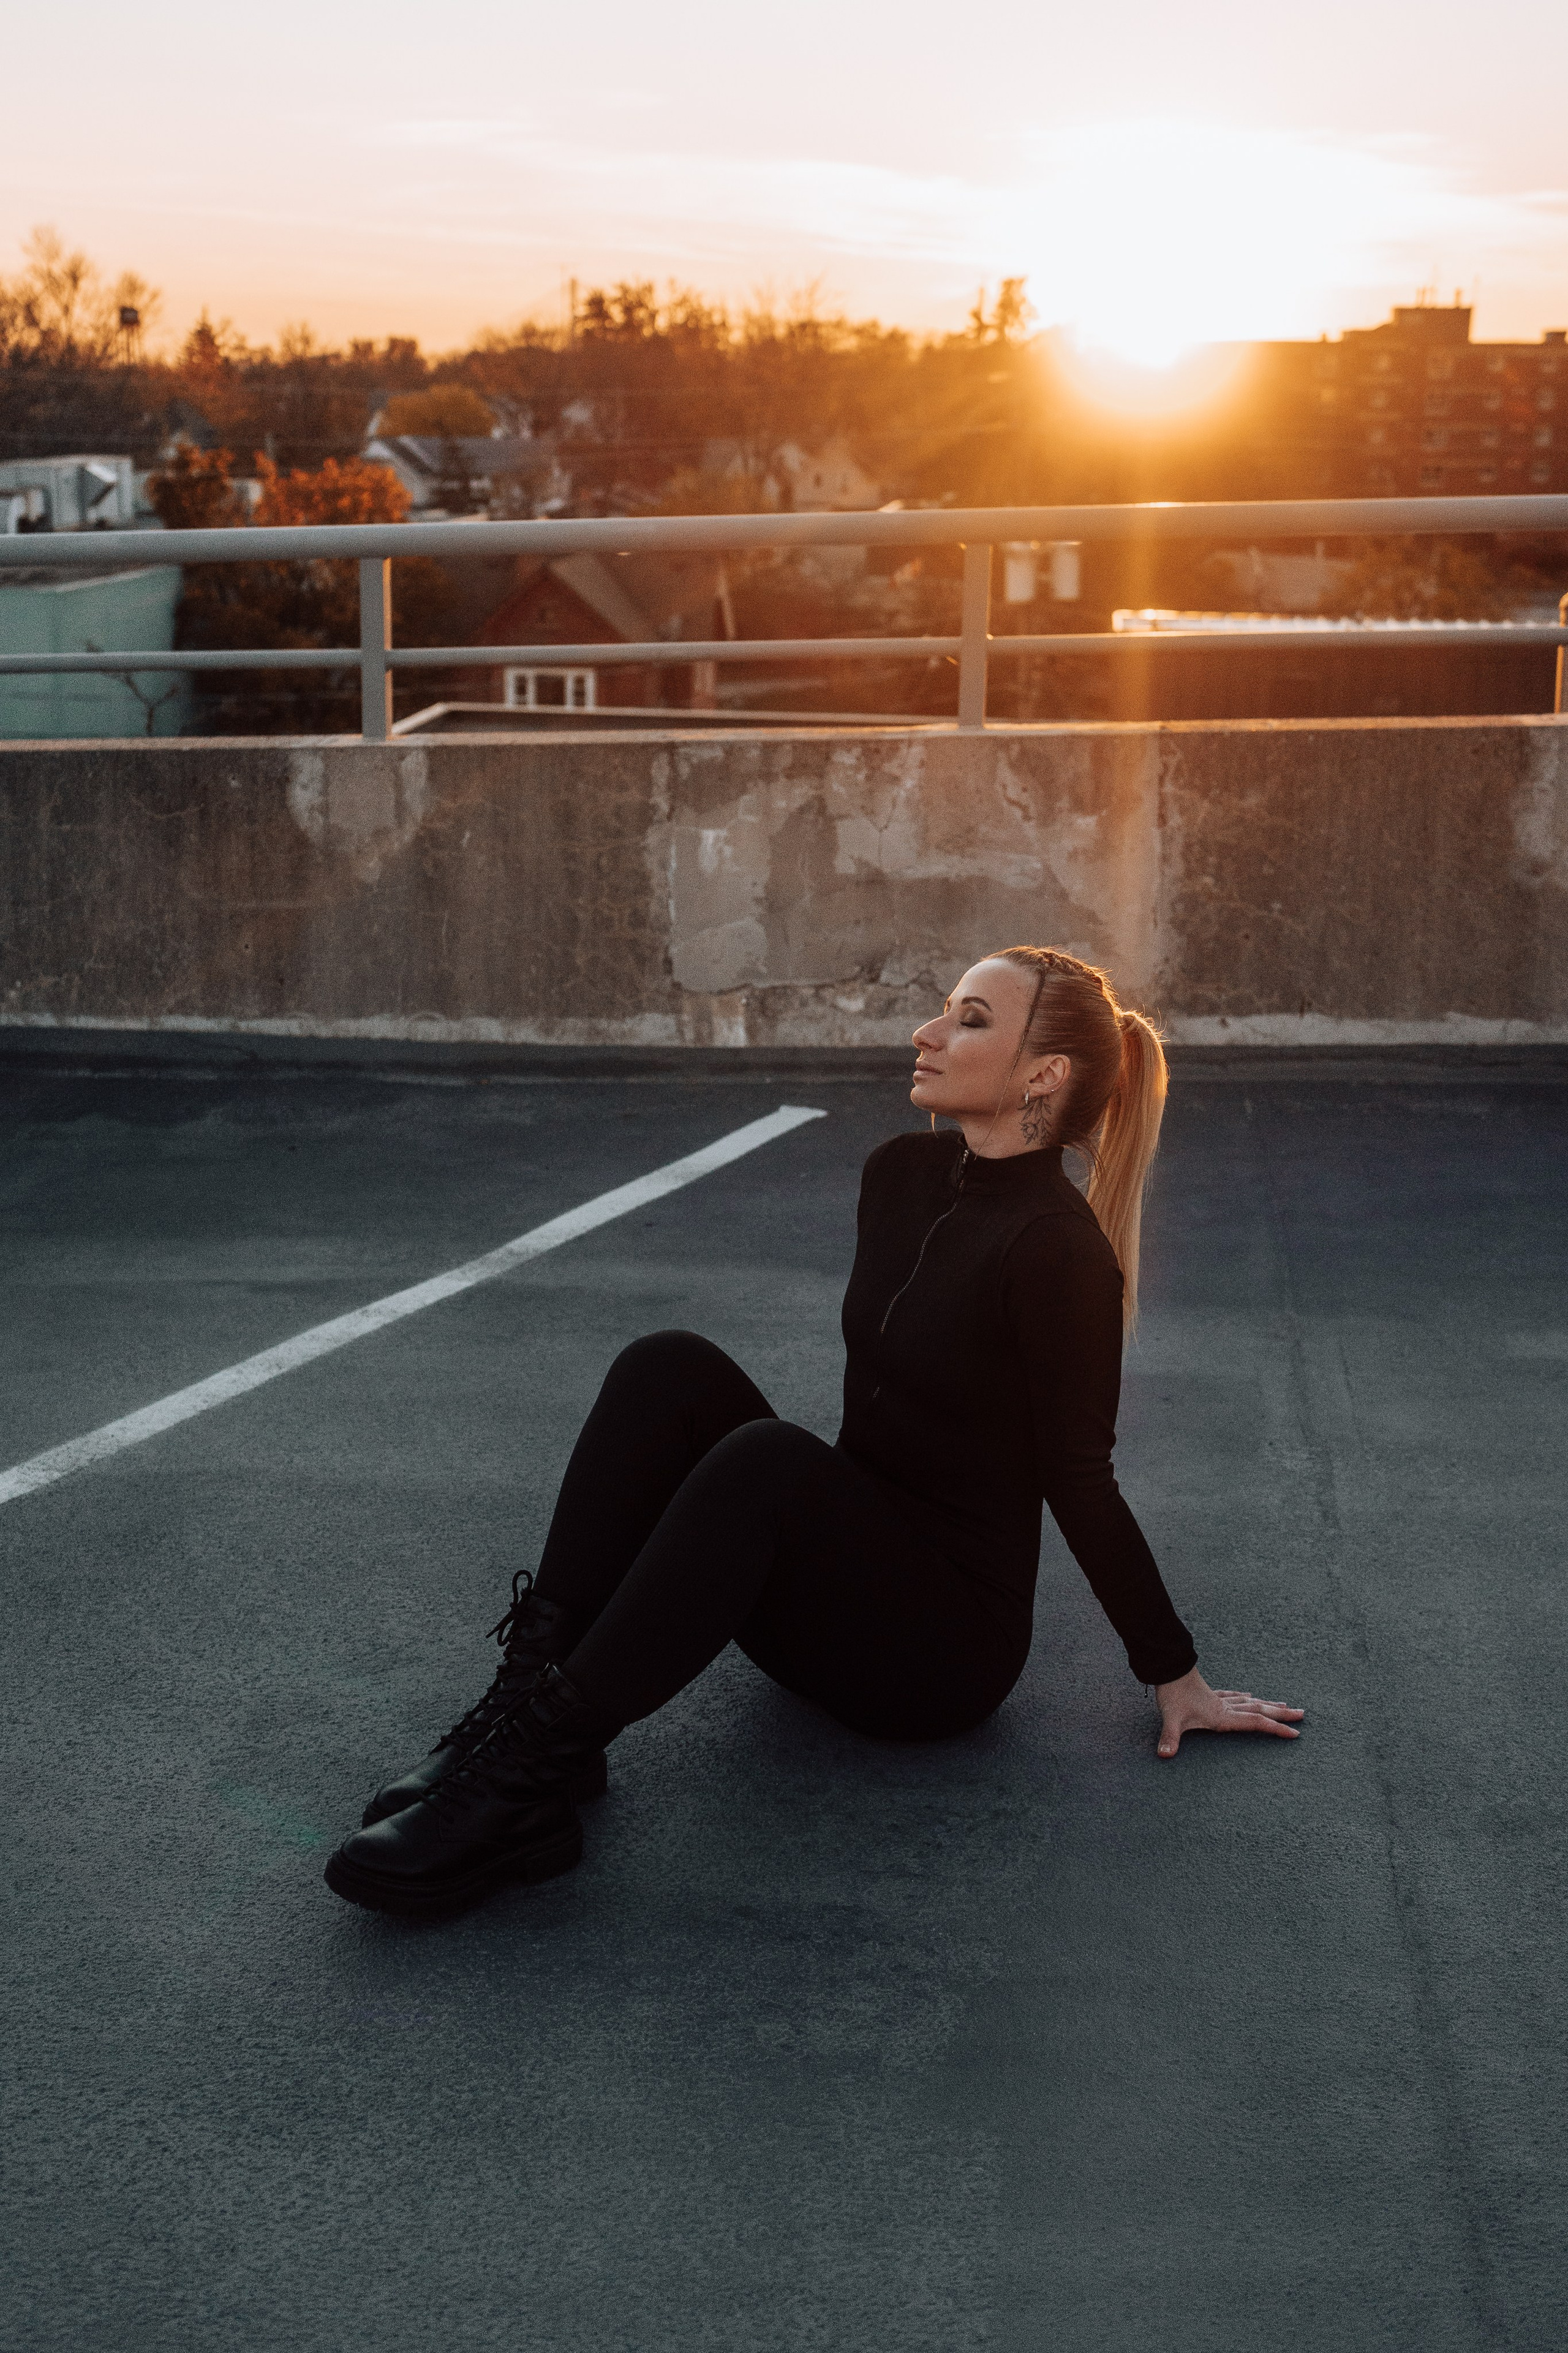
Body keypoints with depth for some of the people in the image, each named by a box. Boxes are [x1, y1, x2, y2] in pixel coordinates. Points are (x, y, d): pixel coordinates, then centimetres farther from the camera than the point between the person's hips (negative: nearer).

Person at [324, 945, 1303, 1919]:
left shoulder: (1056, 1248, -19)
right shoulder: (901, 1175, 5)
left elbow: (1082, 1482, -13)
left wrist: (1177, 1676, -8)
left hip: (951, 1645, -7)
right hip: (851, 1567, 8)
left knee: (764, 1461, -34)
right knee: (670, 1369, -15)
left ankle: (534, 1774, -36)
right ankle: (531, 1689, -26)